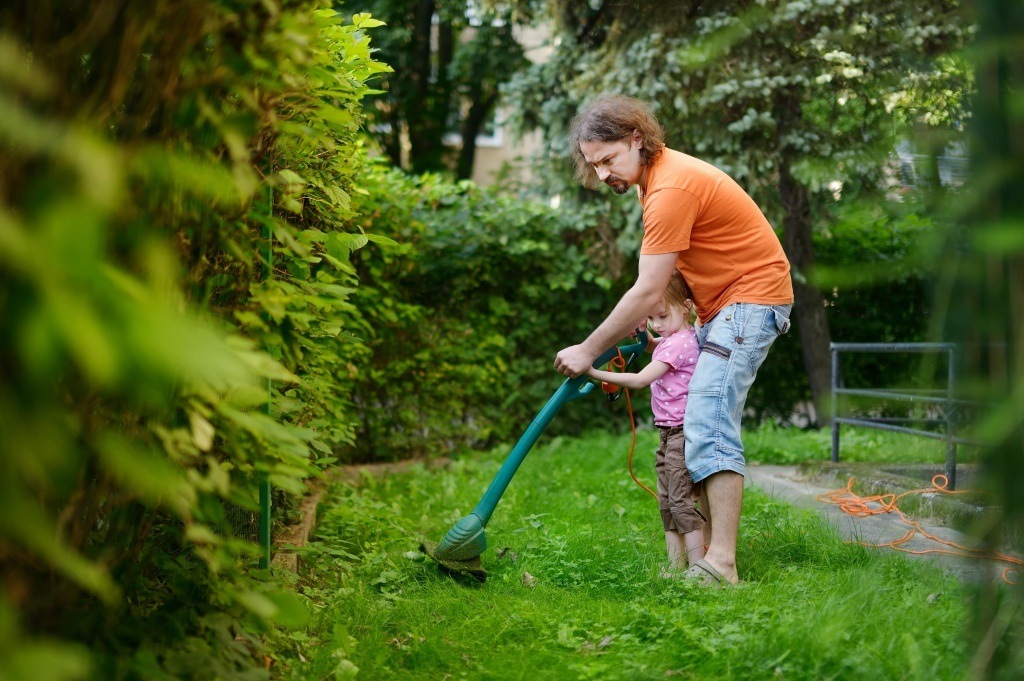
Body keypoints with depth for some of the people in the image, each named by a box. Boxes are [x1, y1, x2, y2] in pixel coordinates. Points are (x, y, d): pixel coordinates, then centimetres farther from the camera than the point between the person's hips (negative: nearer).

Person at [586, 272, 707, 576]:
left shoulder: (679, 343, -17)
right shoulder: (672, 339, 13)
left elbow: (640, 379, -23)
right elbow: (655, 347, 40)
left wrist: (596, 374, -23)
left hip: (683, 433, -11)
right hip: (669, 435, 11)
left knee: (682, 500, -11)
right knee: (667, 502, 10)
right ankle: (676, 566, 13)